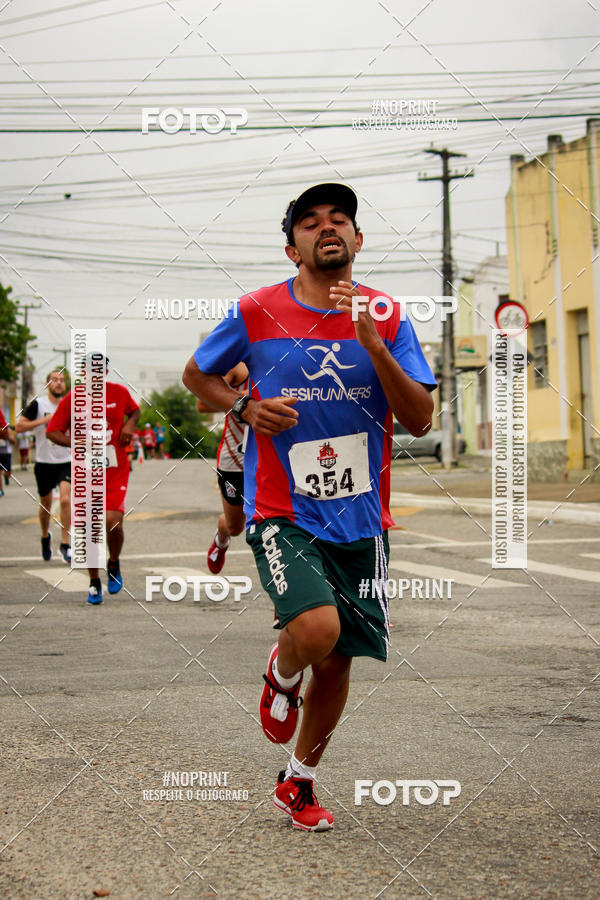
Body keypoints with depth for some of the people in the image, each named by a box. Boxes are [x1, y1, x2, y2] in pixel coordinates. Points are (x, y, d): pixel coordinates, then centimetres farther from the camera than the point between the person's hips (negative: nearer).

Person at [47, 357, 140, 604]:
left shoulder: (119, 392, 0)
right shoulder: (71, 400, -4)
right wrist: (74, 442, -17)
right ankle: (94, 583, 20)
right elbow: (52, 431, 1)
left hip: (116, 472, 0)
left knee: (113, 522, -18)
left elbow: (135, 410, 21)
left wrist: (129, 424, -1)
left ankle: (114, 564, 14)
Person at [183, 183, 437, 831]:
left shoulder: (387, 317, 2)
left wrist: (373, 344, -18)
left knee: (337, 660, 9)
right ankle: (281, 678, 12)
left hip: (360, 520, 3)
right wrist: (245, 408, -7)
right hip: (282, 515, -3)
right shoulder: (258, 313, -3)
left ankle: (298, 783, 31)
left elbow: (420, 420, -5)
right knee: (317, 629, -26)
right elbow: (196, 375, 13)